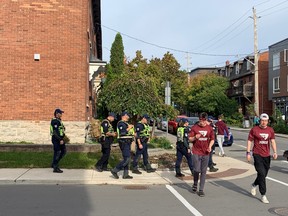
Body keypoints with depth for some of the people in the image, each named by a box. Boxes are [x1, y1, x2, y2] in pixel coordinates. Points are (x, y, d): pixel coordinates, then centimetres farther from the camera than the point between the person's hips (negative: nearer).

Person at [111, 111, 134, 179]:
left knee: (127, 159, 9)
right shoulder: (121, 123, -12)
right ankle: (115, 171, -6)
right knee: (126, 159, -13)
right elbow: (122, 133, -24)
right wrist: (129, 128, -16)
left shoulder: (126, 123, 20)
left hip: (127, 143, 10)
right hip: (124, 143, -10)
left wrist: (132, 134, 11)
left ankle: (125, 174, 12)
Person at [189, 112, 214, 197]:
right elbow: (190, 139, 1)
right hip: (196, 152, -2)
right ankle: (195, 184, 23)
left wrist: (210, 146, -7)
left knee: (203, 171, 5)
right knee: (197, 170, -6)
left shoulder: (209, 128, 4)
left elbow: (212, 139, 12)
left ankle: (201, 190, 14)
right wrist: (195, 137, -20)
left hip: (205, 153, 2)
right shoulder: (194, 127, -2)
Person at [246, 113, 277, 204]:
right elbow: (249, 141, -1)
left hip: (267, 155, 5)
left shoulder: (270, 130, 7)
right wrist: (248, 153, -7)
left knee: (264, 174, 14)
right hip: (257, 155, -4)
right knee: (262, 174, -10)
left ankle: (254, 185, 43)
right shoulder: (254, 129, -4)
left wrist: (275, 152, -8)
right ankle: (263, 195, -2)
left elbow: (273, 141, 6)